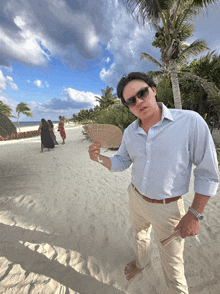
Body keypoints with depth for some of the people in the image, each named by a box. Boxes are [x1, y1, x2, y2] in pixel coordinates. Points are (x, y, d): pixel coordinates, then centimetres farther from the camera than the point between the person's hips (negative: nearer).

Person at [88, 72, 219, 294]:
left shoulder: (190, 121, -22)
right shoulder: (129, 132, -6)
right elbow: (120, 163, 2)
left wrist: (194, 215, -15)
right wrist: (99, 158, -17)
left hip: (167, 208, -5)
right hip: (136, 198, 6)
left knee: (172, 266, 16)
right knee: (140, 234, 33)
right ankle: (142, 262, 67)